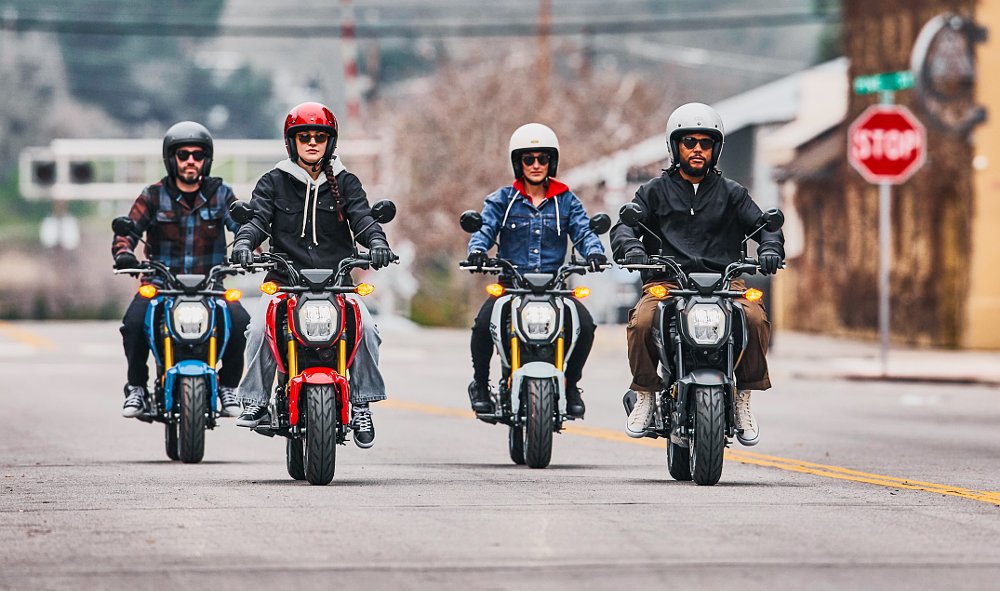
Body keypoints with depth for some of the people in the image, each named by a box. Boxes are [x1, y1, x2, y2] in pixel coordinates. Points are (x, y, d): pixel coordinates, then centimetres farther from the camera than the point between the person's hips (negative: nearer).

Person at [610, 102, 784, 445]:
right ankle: (645, 394, -8)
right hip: (666, 279, -1)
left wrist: (770, 248, -11)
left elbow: (763, 224, 13)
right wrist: (630, 246, -20)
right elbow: (625, 223, 4)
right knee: (642, 323, -32)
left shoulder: (731, 194, 19)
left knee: (755, 319, -30)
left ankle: (744, 397, -11)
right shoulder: (655, 192, 16)